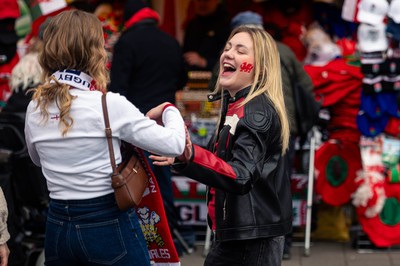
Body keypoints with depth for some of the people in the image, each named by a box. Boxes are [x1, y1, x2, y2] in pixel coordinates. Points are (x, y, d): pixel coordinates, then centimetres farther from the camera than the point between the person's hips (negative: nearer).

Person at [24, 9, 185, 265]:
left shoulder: (35, 108, 1)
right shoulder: (110, 105, -15)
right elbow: (174, 144, -12)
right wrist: (170, 110, 7)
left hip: (58, 226, 5)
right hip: (108, 225, -5)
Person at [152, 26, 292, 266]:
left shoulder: (257, 113, -18)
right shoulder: (237, 105, 13)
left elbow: (242, 177, -31)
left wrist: (190, 157, -43)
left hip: (254, 239, -10)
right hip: (236, 232, 10)